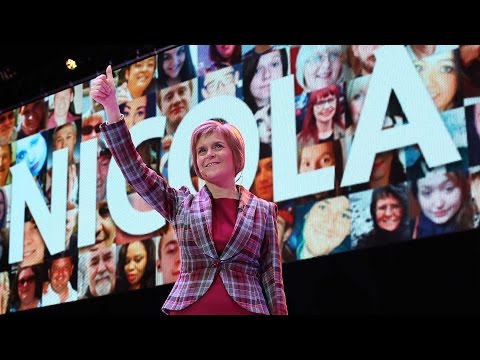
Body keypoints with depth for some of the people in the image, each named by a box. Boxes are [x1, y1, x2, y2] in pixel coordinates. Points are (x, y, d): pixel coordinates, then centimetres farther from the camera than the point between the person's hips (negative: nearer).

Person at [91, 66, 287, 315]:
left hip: (247, 308, -1)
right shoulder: (182, 204, 10)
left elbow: (272, 279, 6)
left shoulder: (263, 210, 8)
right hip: (188, 308, 1)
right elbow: (134, 169, 2)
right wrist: (111, 108, -6)